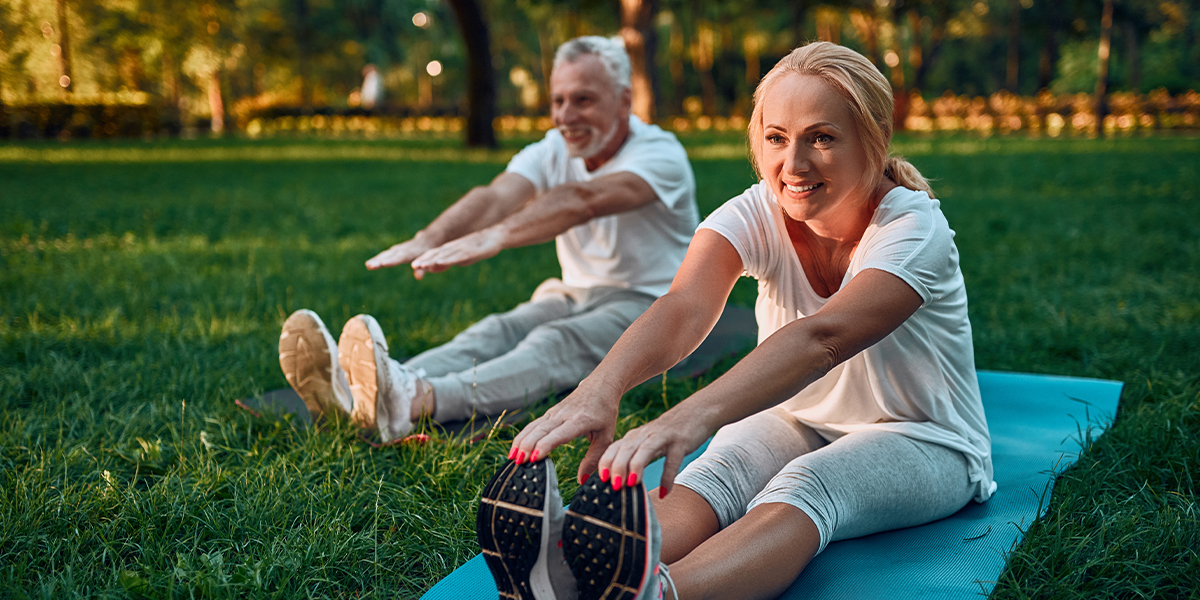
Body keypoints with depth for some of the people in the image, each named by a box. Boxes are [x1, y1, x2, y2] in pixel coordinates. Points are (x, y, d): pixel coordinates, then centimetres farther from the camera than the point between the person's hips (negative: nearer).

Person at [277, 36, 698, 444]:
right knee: (496, 332, -26)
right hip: (574, 295, 5)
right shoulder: (552, 151, 1)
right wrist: (431, 238, -41)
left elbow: (581, 201, -36)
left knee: (558, 341, -36)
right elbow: (495, 198, -20)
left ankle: (416, 401, -63)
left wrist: (496, 237, -52)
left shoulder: (661, 154, -16)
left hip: (652, 305, -5)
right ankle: (358, 391, -52)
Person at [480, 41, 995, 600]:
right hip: (797, 422, 4)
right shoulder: (756, 213, -13)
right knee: (715, 472, -32)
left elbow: (823, 337, -44)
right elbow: (683, 308, -33)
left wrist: (692, 416, -61)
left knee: (805, 487, -38)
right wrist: (599, 389, -56)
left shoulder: (916, 229, -24)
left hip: (920, 440, -3)